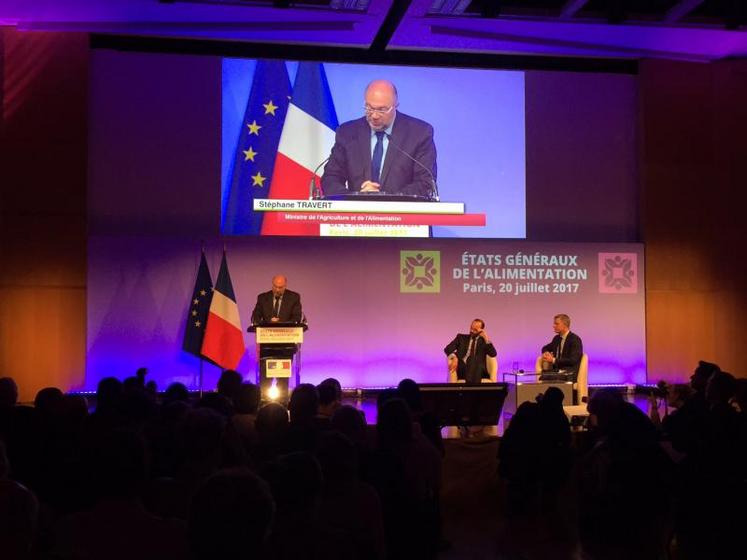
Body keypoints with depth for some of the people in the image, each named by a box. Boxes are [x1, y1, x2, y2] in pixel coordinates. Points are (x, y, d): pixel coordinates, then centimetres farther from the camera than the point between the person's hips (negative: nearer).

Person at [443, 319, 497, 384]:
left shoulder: (483, 341, 19)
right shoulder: (461, 337, 21)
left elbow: (493, 354, 3)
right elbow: (448, 349, 8)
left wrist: (486, 339, -5)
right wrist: (453, 356, -13)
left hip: (478, 371, 0)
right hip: (462, 370, 0)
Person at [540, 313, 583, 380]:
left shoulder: (575, 339, -7)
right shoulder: (557, 338, 16)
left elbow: (573, 360, -16)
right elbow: (545, 348, 32)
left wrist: (553, 360, -18)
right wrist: (546, 353, 7)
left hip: (570, 375, -6)